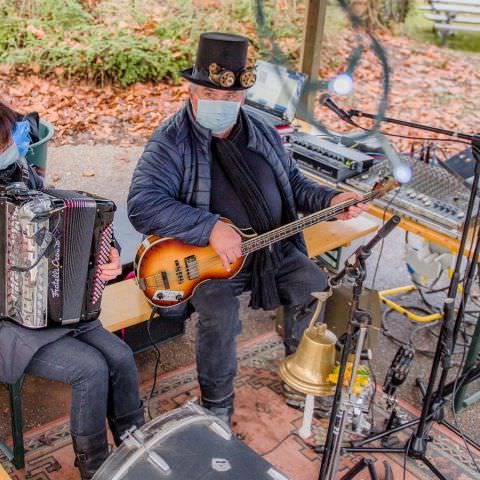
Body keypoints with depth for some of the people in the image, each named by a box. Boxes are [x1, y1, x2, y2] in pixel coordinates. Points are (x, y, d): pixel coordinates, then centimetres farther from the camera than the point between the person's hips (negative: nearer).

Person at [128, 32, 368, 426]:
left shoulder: (263, 134, 8)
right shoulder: (171, 143, -13)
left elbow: (293, 183, 19)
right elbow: (142, 205, -25)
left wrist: (329, 201, -2)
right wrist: (210, 228, -32)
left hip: (272, 248, 6)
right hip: (208, 257, -6)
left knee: (316, 291, -7)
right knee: (220, 315, -29)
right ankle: (217, 409, -3)